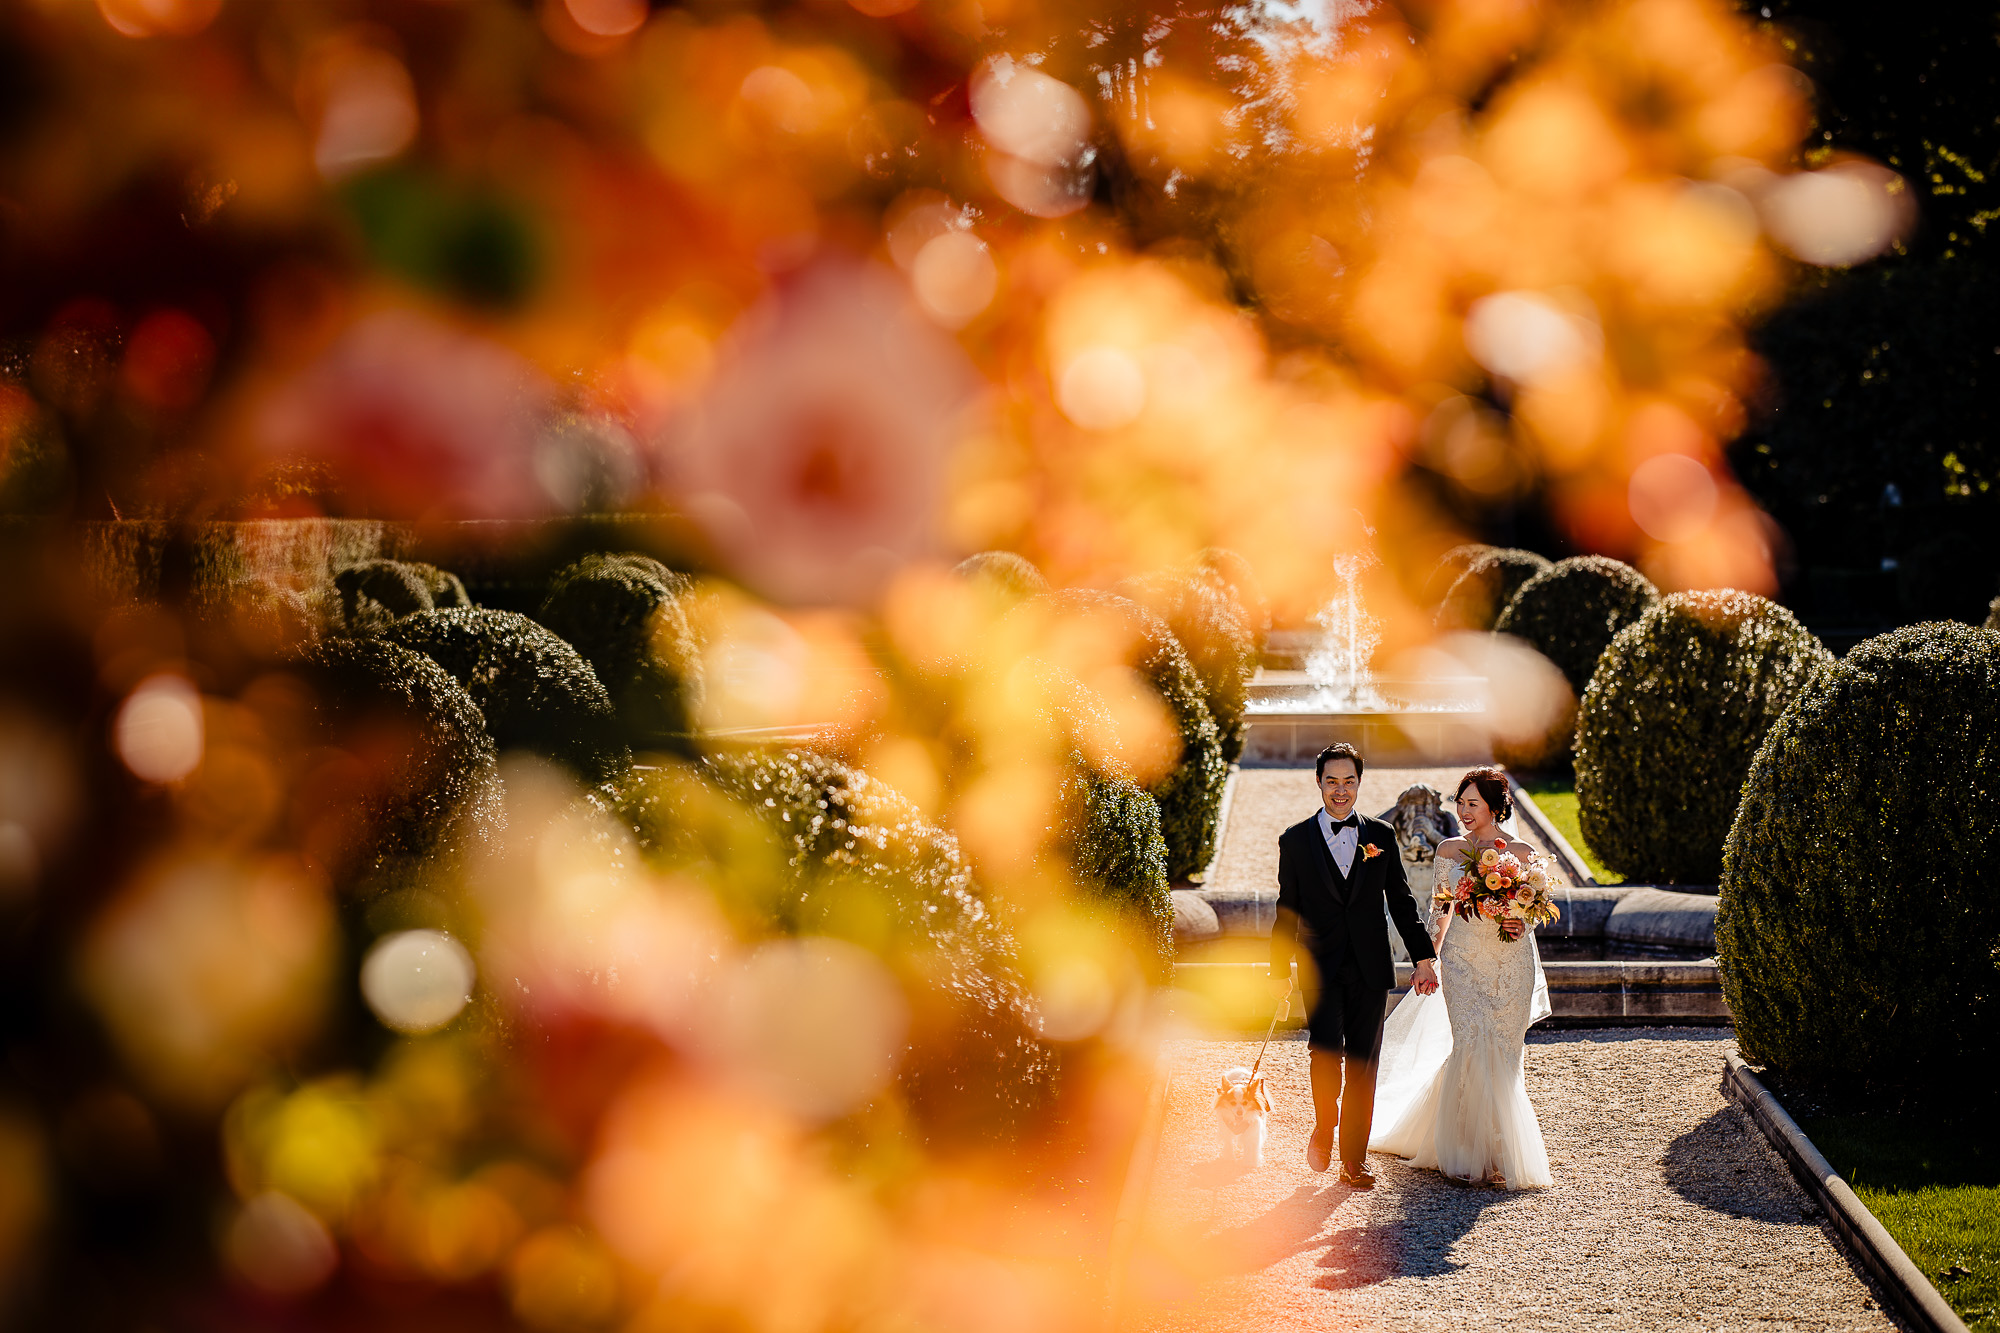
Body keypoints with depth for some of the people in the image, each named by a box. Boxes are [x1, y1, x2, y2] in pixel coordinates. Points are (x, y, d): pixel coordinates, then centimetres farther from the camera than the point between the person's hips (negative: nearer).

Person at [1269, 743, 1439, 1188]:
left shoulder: (1381, 836, 7)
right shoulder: (1296, 840, 3)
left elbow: (1401, 901, 10)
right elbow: (1288, 911, 6)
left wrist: (1423, 958, 4)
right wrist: (1280, 971, 5)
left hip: (1370, 968, 2)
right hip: (1320, 967, -1)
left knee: (1362, 1063, 3)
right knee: (1326, 1051, -16)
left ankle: (1353, 1159, 13)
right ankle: (1324, 1126, 12)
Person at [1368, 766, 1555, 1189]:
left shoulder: (1523, 852, 1)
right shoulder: (1450, 850, 7)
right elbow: (1441, 909, 12)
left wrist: (1521, 927, -16)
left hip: (1511, 962, 0)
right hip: (1462, 959, 1)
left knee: (1503, 1054, 1)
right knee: (1472, 1049, -10)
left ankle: (1503, 1152, 16)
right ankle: (1475, 1152, -2)